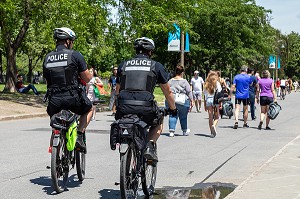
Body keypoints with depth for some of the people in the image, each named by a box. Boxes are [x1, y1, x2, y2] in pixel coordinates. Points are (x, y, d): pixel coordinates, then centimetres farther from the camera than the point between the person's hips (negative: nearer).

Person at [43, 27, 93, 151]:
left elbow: (47, 80, 14)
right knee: (89, 109, 26)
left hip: (54, 100, 4)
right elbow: (87, 79, -2)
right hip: (73, 98, -4)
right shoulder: (75, 55, -4)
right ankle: (79, 135, 10)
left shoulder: (47, 58, 10)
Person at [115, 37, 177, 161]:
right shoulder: (156, 66, 13)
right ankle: (150, 146, 6)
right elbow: (168, 91, 21)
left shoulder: (123, 65, 19)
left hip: (124, 109, 2)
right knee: (158, 123, 29)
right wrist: (173, 109, 36)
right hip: (145, 109, -2)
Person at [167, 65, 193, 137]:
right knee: (183, 117, 11)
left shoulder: (170, 81, 7)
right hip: (183, 101, -2)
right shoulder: (184, 81, -3)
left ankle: (171, 131, -6)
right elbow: (189, 92, -2)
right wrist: (191, 101, 5)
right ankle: (185, 131, 26)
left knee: (172, 116, 5)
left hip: (171, 101, 3)